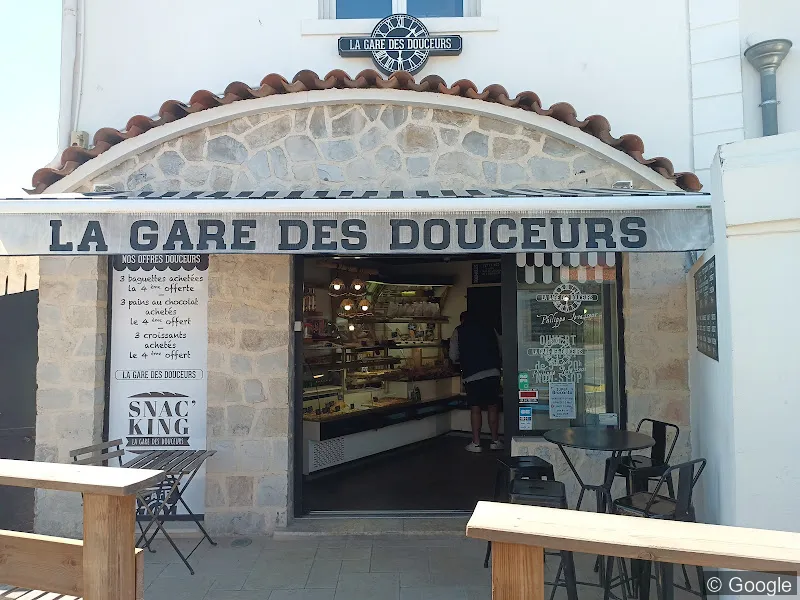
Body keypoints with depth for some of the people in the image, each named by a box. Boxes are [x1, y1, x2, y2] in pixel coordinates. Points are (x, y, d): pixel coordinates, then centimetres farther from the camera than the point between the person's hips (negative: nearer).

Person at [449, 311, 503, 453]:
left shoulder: (459, 331, 6)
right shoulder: (489, 328, 15)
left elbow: (453, 356, 3)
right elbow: (501, 349, 15)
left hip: (472, 374, -2)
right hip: (493, 372, 3)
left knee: (475, 408, 4)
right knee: (493, 407, 10)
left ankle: (476, 443, 6)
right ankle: (495, 441, 16)